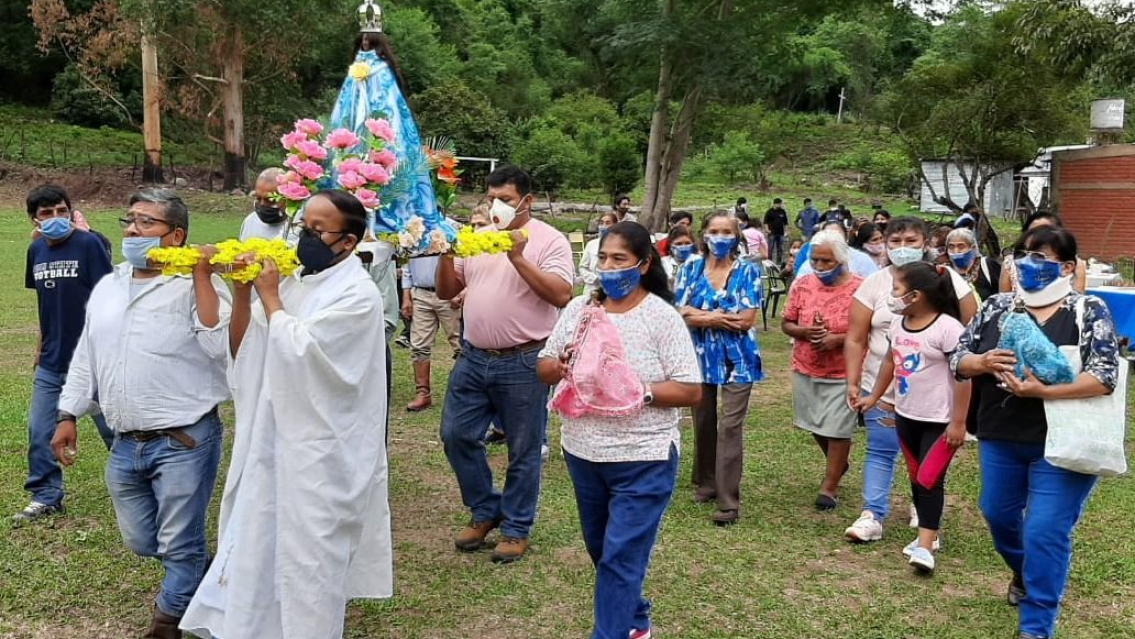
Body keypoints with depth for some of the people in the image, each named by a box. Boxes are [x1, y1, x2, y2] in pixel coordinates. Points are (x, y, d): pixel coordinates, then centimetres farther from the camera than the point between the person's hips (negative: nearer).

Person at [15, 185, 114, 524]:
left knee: (112, 426, 7)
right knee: (39, 431, 9)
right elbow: (44, 300, 17)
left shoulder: (89, 244, -12)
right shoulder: (36, 250, 7)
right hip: (50, 361, 6)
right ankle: (46, 497, 24)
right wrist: (41, 344, 19)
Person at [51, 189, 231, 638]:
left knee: (179, 547, 5)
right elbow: (86, 357, 19)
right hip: (126, 445, 7)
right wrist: (67, 416, 15)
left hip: (184, 441, -7)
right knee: (140, 542, 20)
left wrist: (201, 276, -25)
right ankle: (198, 576, 46)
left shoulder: (196, 286, -10)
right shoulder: (106, 287, 11)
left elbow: (219, 346, -26)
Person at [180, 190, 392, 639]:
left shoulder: (357, 294, -15)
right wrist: (242, 291, -6)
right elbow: (241, 352, 7)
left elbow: (296, 352, -24)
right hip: (271, 442, 8)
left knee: (308, 561, 5)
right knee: (260, 552, 18)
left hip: (320, 455, -7)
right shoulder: (293, 279, 7)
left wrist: (269, 296, -12)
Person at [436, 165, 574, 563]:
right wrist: (446, 255, -6)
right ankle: (485, 511, 29)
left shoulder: (548, 240, -5)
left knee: (523, 451, 6)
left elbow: (561, 295, -17)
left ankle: (516, 528, 23)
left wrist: (518, 258, -21)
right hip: (474, 358, 6)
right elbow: (446, 292, 12)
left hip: (523, 363, -5)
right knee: (457, 436, 9)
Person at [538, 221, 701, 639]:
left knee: (620, 559, -3)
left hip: (643, 460, -6)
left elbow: (691, 392, -14)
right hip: (583, 453, 6)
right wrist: (562, 366, -16)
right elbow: (544, 369, 7)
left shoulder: (662, 317, -12)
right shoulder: (579, 308, 1)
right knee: (601, 551, 21)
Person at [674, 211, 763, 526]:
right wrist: (725, 316, -14)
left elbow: (747, 319, -10)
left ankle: (729, 501, -2)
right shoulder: (690, 269, 4)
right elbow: (680, 314, -5)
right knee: (703, 422, 12)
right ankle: (705, 484, 30)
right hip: (700, 355, 3)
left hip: (737, 358, -2)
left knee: (730, 426, -6)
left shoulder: (747, 271, -1)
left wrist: (703, 315, -11)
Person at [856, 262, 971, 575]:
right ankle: (927, 534, 27)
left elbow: (963, 376, -18)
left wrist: (958, 422, -18)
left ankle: (925, 545, -3)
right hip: (905, 415, 7)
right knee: (916, 477, 14)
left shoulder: (947, 327, -20)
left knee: (931, 479, -6)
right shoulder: (899, 324, 3)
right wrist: (874, 396, 24)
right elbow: (890, 361, 19)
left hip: (939, 420, -7)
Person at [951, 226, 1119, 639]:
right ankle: (1025, 574, 51)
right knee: (998, 516, 20)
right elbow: (957, 359, 4)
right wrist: (984, 362, -18)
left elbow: (1105, 376, -17)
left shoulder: (1088, 312, -8)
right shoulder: (998, 306, 4)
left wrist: (1043, 391, -28)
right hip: (1000, 439, 5)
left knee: (1045, 532, -4)